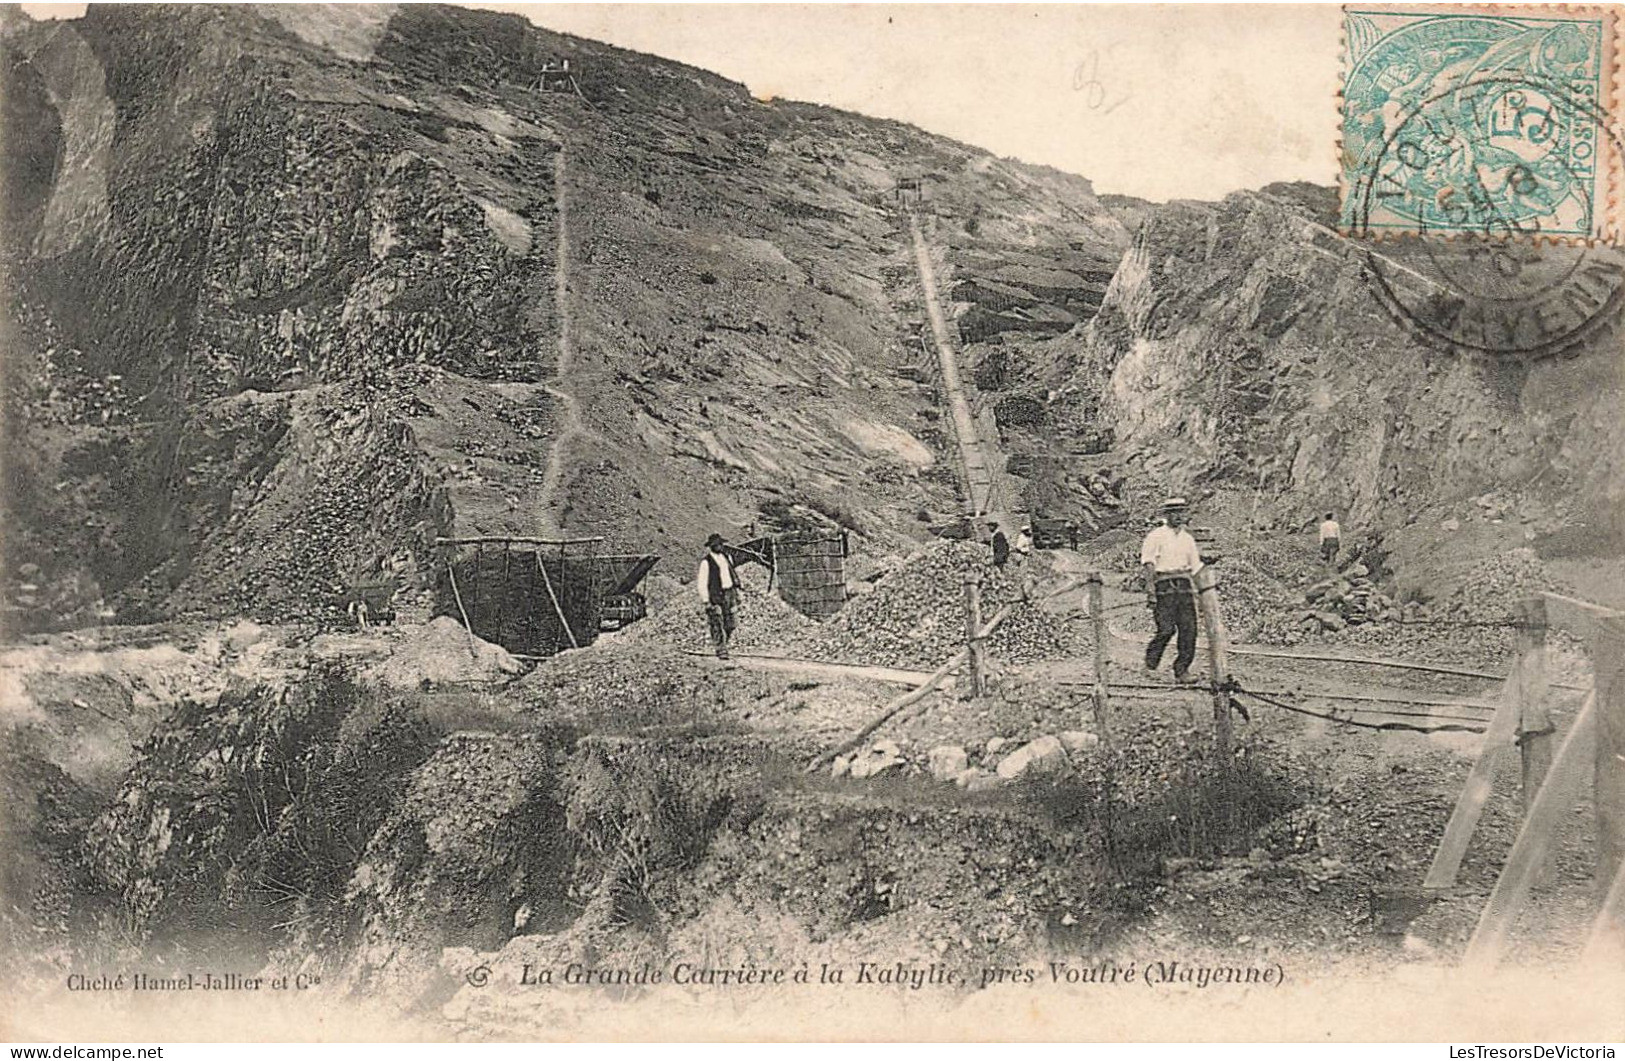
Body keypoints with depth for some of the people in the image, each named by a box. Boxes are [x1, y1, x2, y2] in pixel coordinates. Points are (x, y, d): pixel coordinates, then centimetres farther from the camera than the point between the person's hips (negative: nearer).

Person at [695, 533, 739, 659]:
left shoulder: (726, 557, 12)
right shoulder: (706, 562, -8)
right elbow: (701, 582, -10)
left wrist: (737, 593, 16)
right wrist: (706, 601, -15)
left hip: (728, 594, 6)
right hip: (715, 596, -6)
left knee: (729, 624, 4)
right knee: (717, 625, -6)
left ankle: (723, 644, 23)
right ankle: (721, 651, 1)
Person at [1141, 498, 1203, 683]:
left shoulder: (1188, 538, 18)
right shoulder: (1156, 536, 1)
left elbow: (1195, 567, 21)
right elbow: (1148, 563, -6)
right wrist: (1150, 588, -16)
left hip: (1184, 586, 5)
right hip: (1164, 586, -5)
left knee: (1189, 629, -4)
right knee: (1166, 629, -13)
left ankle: (1182, 671, 3)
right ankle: (1150, 665, 7)